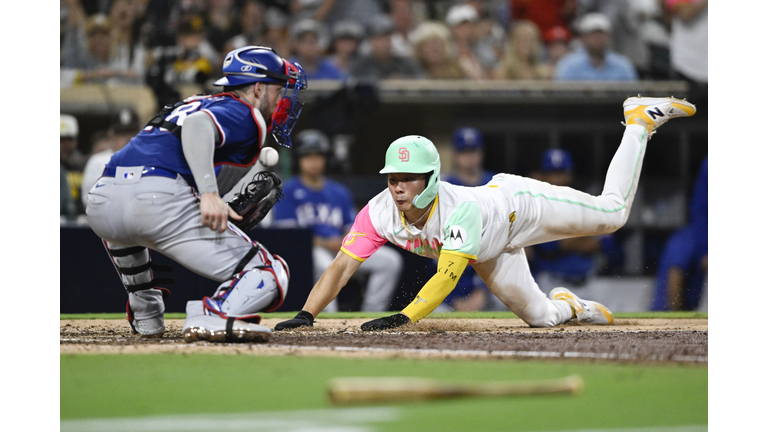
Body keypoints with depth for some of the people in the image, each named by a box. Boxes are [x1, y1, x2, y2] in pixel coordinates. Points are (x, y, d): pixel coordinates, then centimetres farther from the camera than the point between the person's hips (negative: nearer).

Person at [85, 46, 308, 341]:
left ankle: (145, 316, 37)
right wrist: (209, 193, -24)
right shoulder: (244, 115, 9)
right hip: (161, 200, -7)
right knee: (270, 276, -4)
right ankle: (212, 316, -30)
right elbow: (197, 125, -13)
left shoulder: (196, 103, 34)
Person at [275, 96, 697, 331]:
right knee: (542, 317, 11)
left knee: (612, 212, 10)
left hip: (519, 204, -4)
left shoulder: (461, 209, -47)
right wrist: (305, 315, -50)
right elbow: (342, 267, -36)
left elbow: (448, 276, -56)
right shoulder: (380, 212, -33)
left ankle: (640, 120, 31)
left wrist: (403, 317, -69)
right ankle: (568, 305, 49)